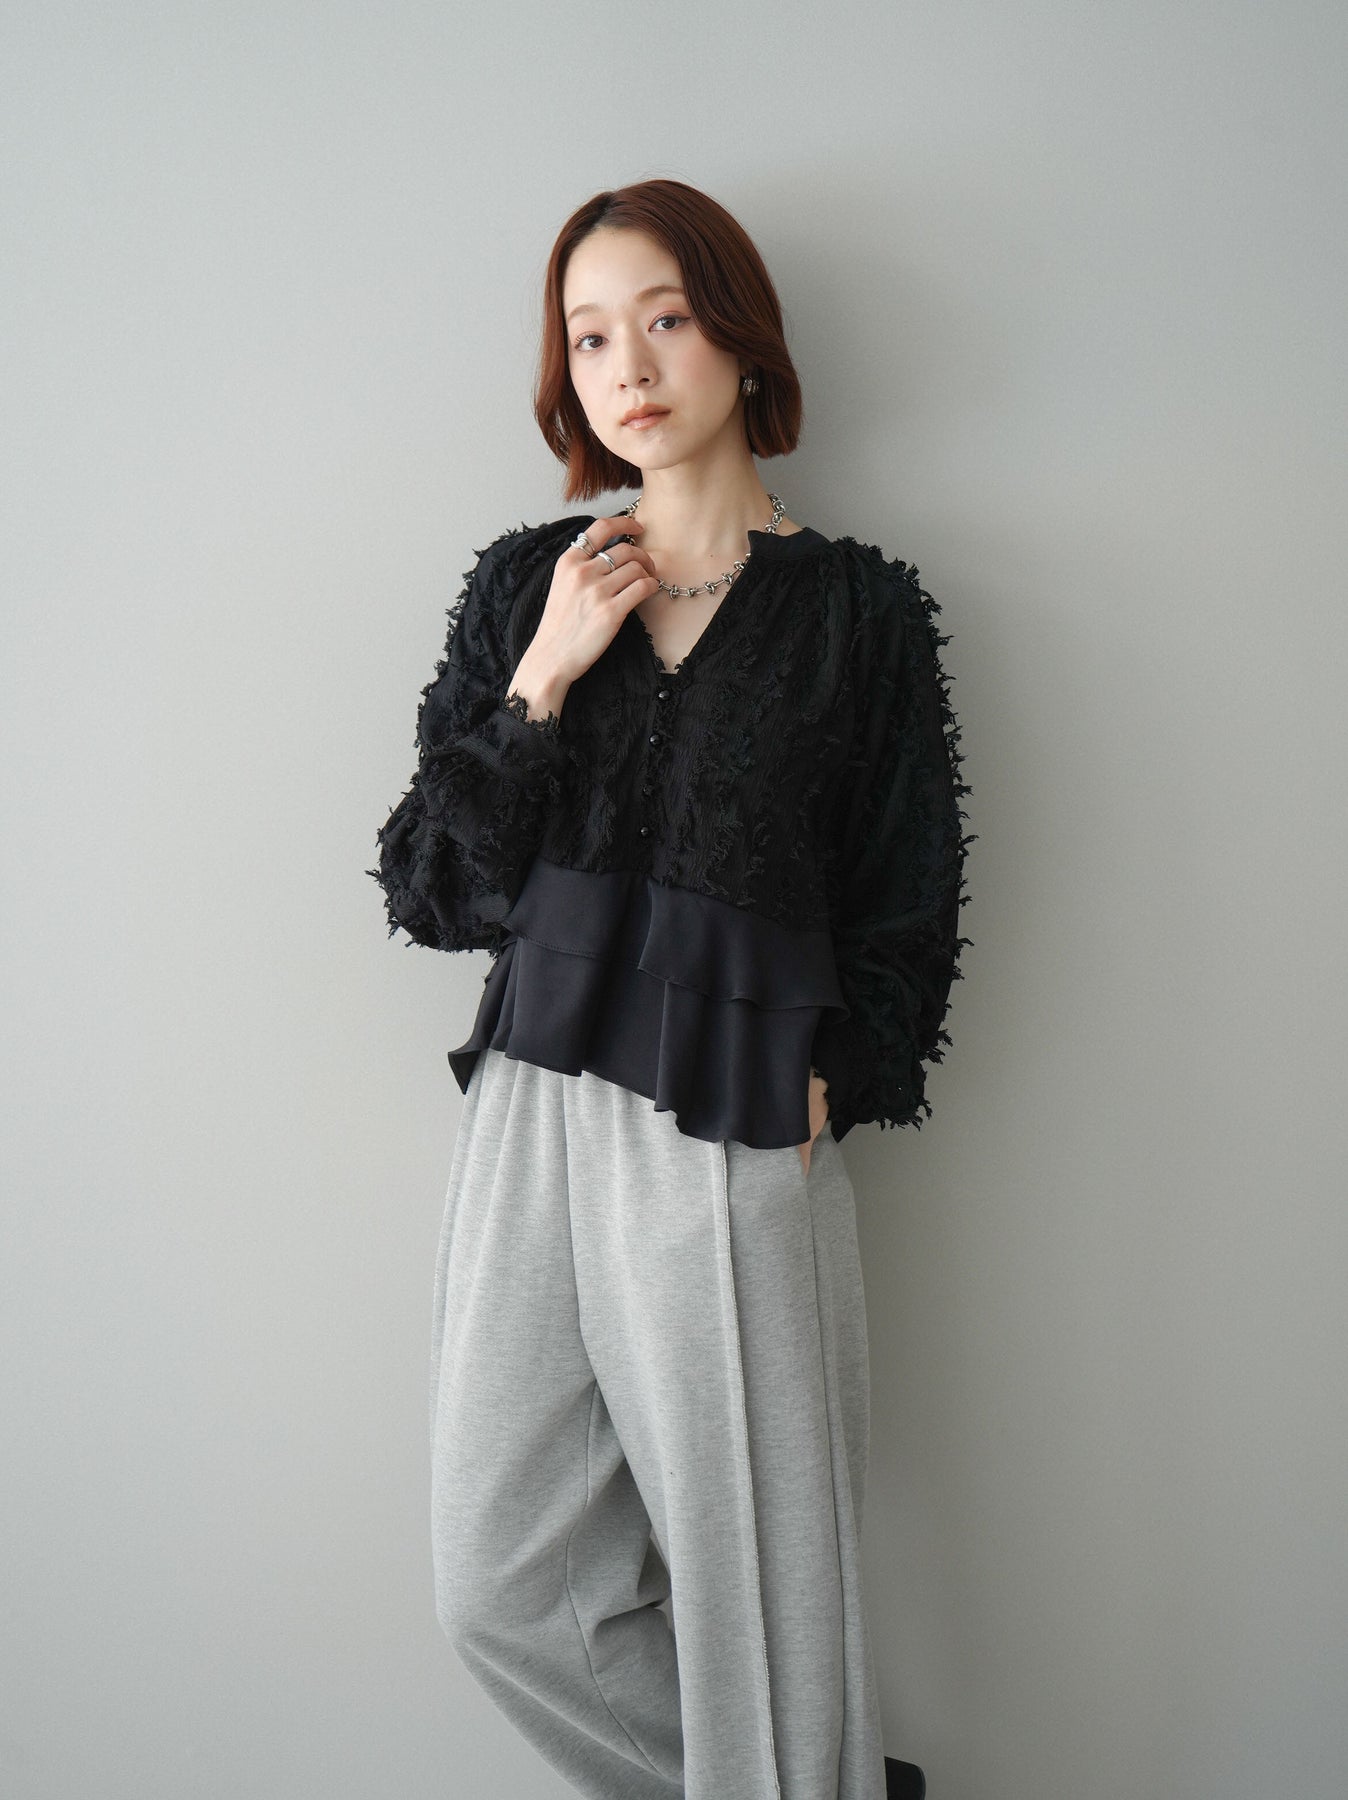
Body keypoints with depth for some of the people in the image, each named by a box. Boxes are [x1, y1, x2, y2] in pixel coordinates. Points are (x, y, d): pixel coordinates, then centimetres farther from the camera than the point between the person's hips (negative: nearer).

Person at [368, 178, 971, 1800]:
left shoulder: (858, 610, 3)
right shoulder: (523, 587, 9)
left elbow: (904, 917, 6)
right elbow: (426, 887, 4)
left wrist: (828, 1082, -6)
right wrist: (544, 680, -6)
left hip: (737, 1144, -3)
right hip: (535, 1116, 4)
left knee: (756, 1581, 4)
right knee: (498, 1580, 9)